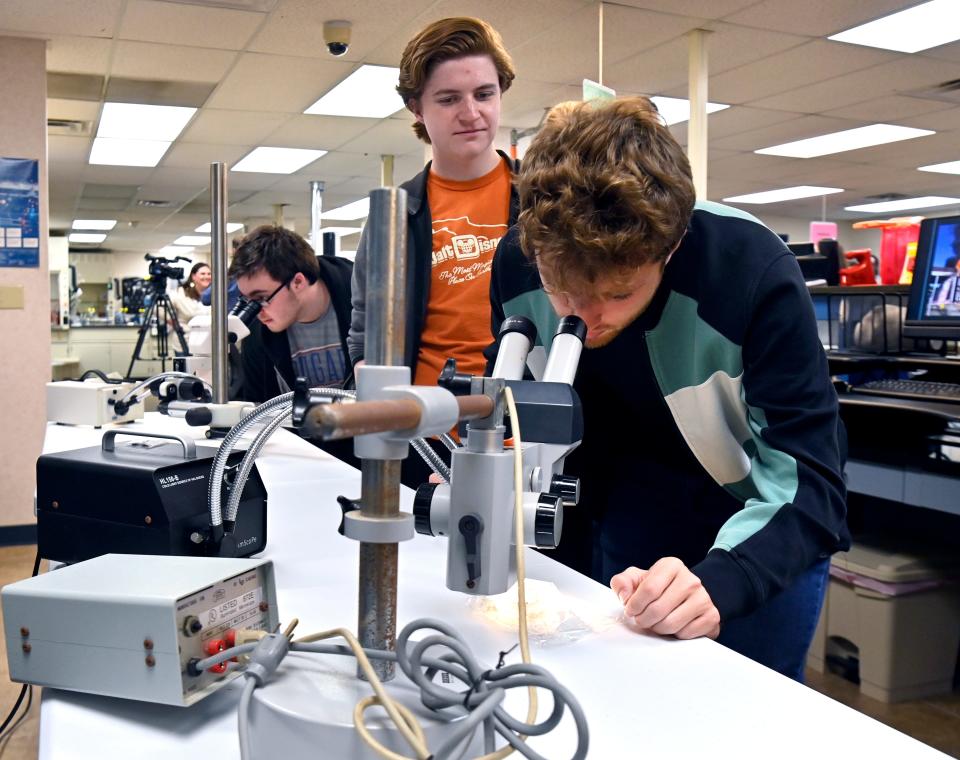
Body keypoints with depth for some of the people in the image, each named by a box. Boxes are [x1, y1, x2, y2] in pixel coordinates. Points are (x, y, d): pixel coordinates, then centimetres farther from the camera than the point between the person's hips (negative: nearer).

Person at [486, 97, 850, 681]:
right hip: (614, 542, 4)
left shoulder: (754, 273, -30)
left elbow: (809, 481, -30)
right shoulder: (518, 262, -19)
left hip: (756, 547, -3)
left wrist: (718, 583, -47)